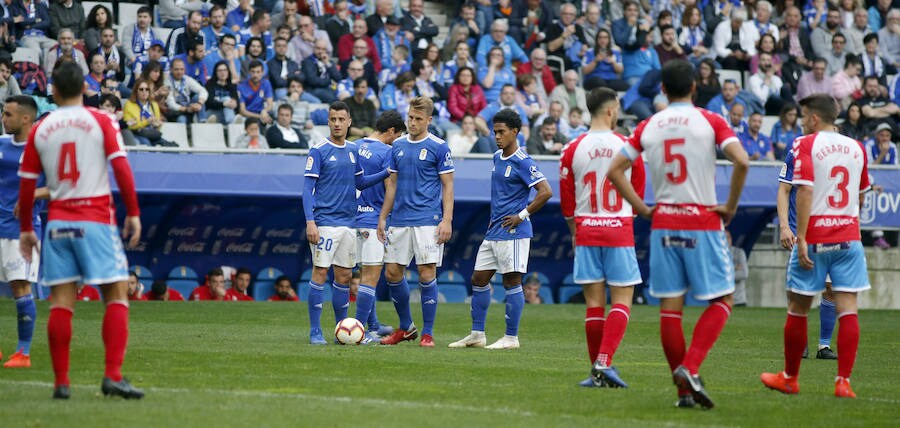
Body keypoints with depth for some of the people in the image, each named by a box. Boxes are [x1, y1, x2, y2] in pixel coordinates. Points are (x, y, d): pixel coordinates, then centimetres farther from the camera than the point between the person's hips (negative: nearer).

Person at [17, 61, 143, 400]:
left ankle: (61, 382, 0)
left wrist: (26, 229, 17)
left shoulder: (40, 130, 6)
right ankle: (113, 376, -13)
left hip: (58, 221, 3)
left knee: (61, 301, 3)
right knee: (117, 295, 0)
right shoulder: (101, 122, -1)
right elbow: (121, 168, -10)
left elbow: (26, 183, 8)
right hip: (96, 219, -3)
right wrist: (133, 213, -5)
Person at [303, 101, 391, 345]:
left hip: (348, 222, 6)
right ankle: (315, 331, -3)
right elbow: (307, 188, -8)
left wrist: (387, 172, 8)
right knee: (320, 272, -7)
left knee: (344, 276, 9)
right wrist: (310, 221, -17)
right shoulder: (319, 151, -6)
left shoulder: (353, 150, 12)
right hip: (325, 222, -6)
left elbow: (360, 182, 21)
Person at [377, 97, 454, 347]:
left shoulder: (438, 148, -4)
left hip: (428, 221, -5)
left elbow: (448, 186, -4)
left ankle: (427, 333, 1)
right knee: (392, 273, 5)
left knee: (427, 274, -7)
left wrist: (447, 220, -13)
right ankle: (406, 327, 20)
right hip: (400, 221, 5)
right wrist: (382, 218, 13)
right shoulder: (398, 146, 11)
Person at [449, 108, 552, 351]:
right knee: (479, 279, 9)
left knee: (511, 282, -4)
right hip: (494, 231, 9)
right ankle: (477, 335, 16)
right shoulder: (497, 158, 13)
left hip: (512, 232, -9)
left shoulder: (523, 163, -13)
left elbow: (545, 192, -19)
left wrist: (522, 215, -16)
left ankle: (511, 338, 2)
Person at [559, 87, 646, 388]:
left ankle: (597, 372, 7)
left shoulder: (573, 149, 0)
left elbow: (566, 197, 6)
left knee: (594, 302, 6)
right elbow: (638, 193, 8)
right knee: (622, 299, 0)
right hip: (619, 230, -2)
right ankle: (605, 362, -17)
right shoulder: (627, 146, -3)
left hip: (586, 230, 2)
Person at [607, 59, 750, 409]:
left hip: (663, 223, 3)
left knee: (670, 307, 6)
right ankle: (690, 367, -15)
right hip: (703, 223, -3)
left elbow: (614, 170, 5)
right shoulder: (710, 121, -4)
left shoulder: (648, 127, 6)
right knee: (721, 301, 5)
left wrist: (642, 209, 8)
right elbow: (741, 161, -17)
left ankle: (684, 390, 5)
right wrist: (731, 207, -6)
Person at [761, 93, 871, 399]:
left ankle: (789, 378, 20)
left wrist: (801, 238, -16)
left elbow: (805, 192, -15)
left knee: (797, 309, 9)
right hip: (849, 235, 4)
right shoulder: (856, 148, 10)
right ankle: (844, 381, -9)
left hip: (815, 237, -4)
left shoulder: (806, 145, -5)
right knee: (847, 308, -1)